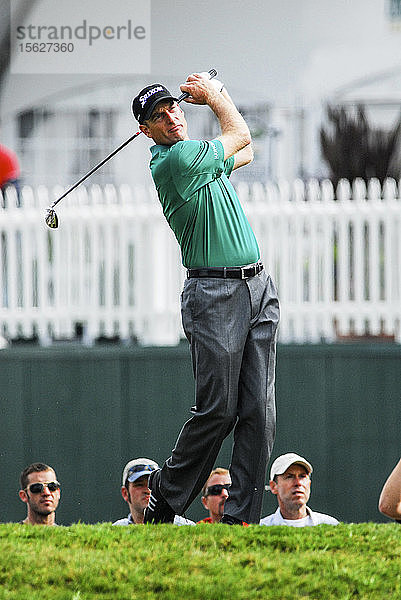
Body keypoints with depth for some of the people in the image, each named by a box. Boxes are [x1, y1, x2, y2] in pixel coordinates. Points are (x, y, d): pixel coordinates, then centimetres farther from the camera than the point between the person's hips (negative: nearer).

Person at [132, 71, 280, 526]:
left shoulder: (198, 156, 16)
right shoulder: (175, 159, -11)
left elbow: (245, 152, 34)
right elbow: (241, 135, 2)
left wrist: (217, 93, 27)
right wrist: (215, 95, 18)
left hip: (258, 287, 8)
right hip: (215, 294, -8)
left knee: (259, 410, -1)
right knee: (219, 409, -9)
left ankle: (242, 516, -2)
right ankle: (167, 493, 10)